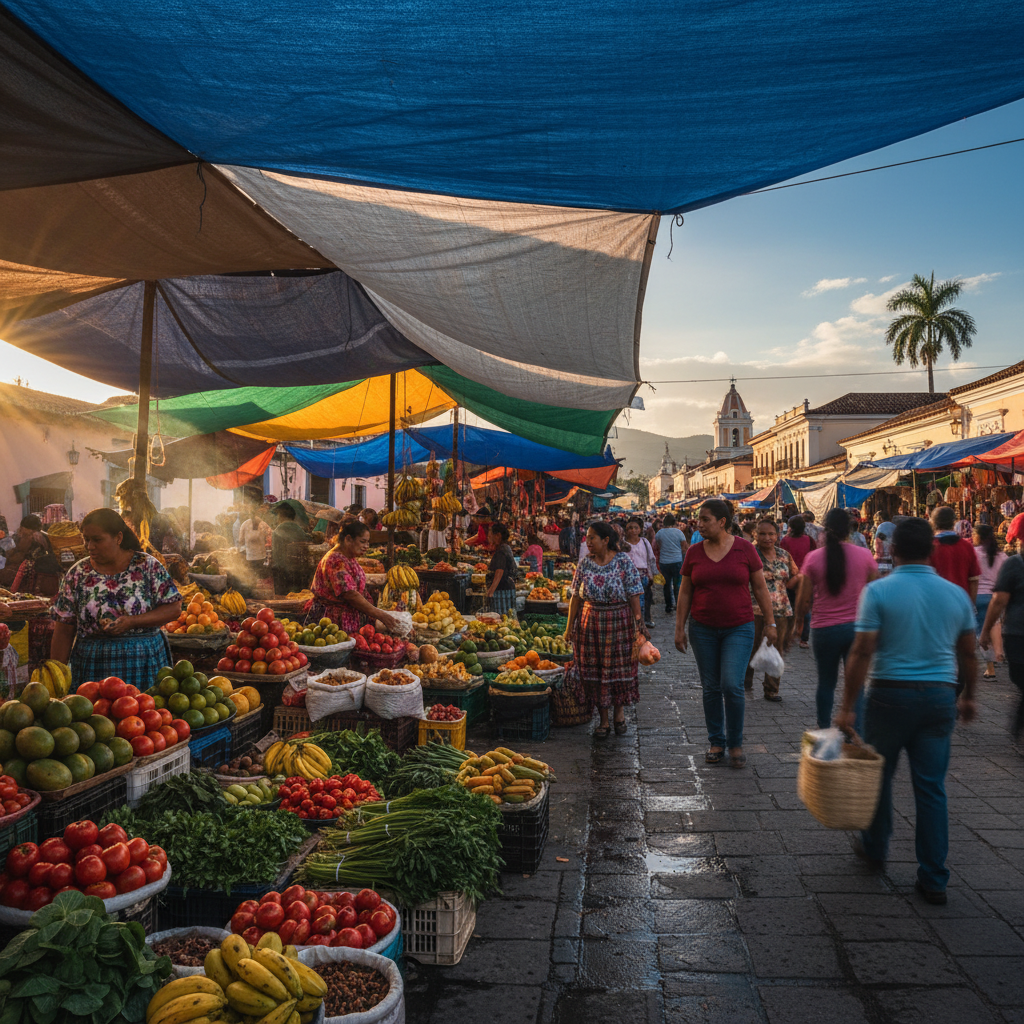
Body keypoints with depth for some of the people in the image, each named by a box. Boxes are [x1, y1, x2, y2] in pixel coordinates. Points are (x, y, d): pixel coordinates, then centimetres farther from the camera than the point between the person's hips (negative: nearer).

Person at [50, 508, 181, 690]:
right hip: (92, 667, 2)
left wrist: (131, 622, -16)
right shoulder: (78, 573, 4)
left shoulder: (147, 565, -2)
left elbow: (174, 608, -4)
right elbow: (64, 631, 5)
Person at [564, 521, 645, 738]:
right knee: (594, 670, 4)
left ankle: (619, 712, 27)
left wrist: (639, 623, -10)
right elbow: (576, 597, 5)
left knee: (619, 668, 5)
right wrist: (570, 626, 3)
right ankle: (604, 720, 16)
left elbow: (634, 596, -5)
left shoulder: (623, 561, -5)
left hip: (619, 621, -2)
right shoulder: (585, 563, 3)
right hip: (590, 622, 3)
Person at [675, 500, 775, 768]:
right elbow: (685, 592, 6)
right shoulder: (694, 552, 2)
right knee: (711, 688, 7)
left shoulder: (745, 549, -3)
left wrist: (770, 622, 2)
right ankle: (716, 742, 22)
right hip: (703, 629, 2)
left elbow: (760, 588, 3)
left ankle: (736, 743, 9)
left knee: (732, 685, -10)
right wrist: (679, 628, 3)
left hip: (739, 628, -2)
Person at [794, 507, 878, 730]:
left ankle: (824, 731, 26)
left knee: (826, 683, 14)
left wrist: (798, 622, 13)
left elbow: (804, 599, -4)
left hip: (824, 630, 0)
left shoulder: (813, 558, -7)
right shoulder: (864, 555, -5)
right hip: (857, 627, 0)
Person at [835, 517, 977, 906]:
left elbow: (862, 652, -14)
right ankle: (934, 880, 13)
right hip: (940, 698, 3)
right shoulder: (956, 594, 3)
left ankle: (875, 849, 34)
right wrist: (968, 697, 26)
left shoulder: (879, 591, -10)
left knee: (878, 776, 16)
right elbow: (967, 655, 11)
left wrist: (847, 707, -9)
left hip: (891, 695, -3)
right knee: (932, 788, 9)